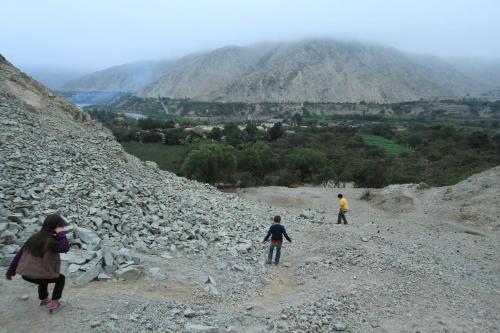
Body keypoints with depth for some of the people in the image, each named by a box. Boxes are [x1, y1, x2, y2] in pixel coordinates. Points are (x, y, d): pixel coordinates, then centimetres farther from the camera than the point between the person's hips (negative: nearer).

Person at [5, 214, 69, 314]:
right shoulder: (50, 241, -18)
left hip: (25, 274, 7)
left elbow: (20, 253, 8)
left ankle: (44, 299, 50)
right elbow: (65, 248, -24)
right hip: (37, 276, -7)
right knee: (61, 278, 18)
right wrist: (61, 234, -20)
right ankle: (54, 304, 15)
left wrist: (10, 271, 17)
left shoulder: (35, 237, 4)